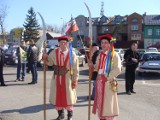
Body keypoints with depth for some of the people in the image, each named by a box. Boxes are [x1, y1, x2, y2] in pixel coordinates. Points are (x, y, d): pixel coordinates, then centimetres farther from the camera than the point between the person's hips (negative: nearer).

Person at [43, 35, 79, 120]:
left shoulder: (72, 54, -9)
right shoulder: (54, 52, 0)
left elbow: (75, 68, -8)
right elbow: (50, 63, -1)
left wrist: (75, 80, -10)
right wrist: (46, 58, -21)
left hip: (67, 78, -3)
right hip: (56, 78, 3)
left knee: (68, 96, 8)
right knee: (57, 97, 10)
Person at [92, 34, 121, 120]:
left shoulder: (114, 55, -7)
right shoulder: (100, 55, 13)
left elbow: (117, 70, -16)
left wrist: (105, 77, -19)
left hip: (109, 83, -6)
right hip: (99, 82, 6)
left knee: (108, 104, -2)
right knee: (100, 103, 13)